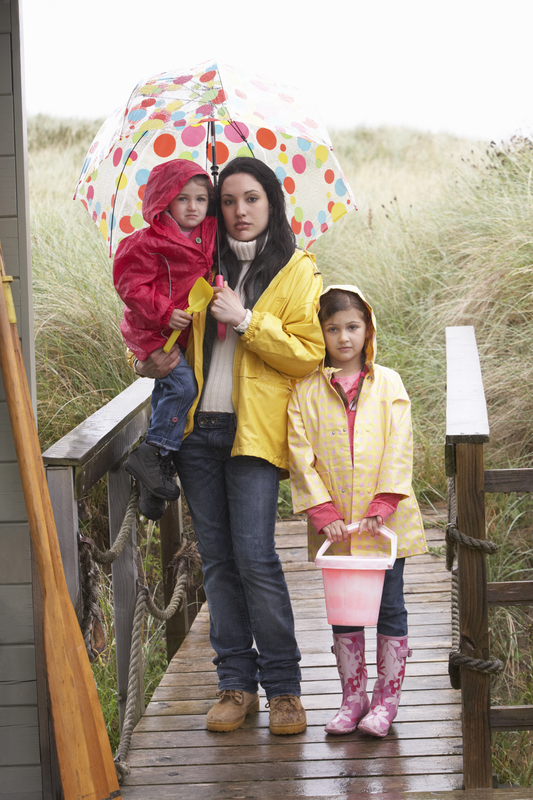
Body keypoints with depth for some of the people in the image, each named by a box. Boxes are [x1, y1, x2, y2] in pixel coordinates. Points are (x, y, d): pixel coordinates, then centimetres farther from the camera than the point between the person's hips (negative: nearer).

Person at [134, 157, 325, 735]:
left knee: (254, 555, -11)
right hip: (198, 428, 4)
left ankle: (282, 687, -1)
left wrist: (247, 321, -14)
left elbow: (307, 354, -6)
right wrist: (158, 359, 5)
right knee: (216, 558, 5)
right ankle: (236, 682, 13)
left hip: (254, 430, -4)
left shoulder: (297, 272, 3)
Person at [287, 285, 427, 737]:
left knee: (390, 607, 4)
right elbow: (301, 454, -3)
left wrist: (383, 504, -14)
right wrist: (323, 511, -12)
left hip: (385, 520, -1)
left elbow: (399, 448, -4)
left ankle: (387, 696, 15)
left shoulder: (387, 383, 2)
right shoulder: (306, 390, 2)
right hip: (335, 524, 1)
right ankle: (353, 697, 18)